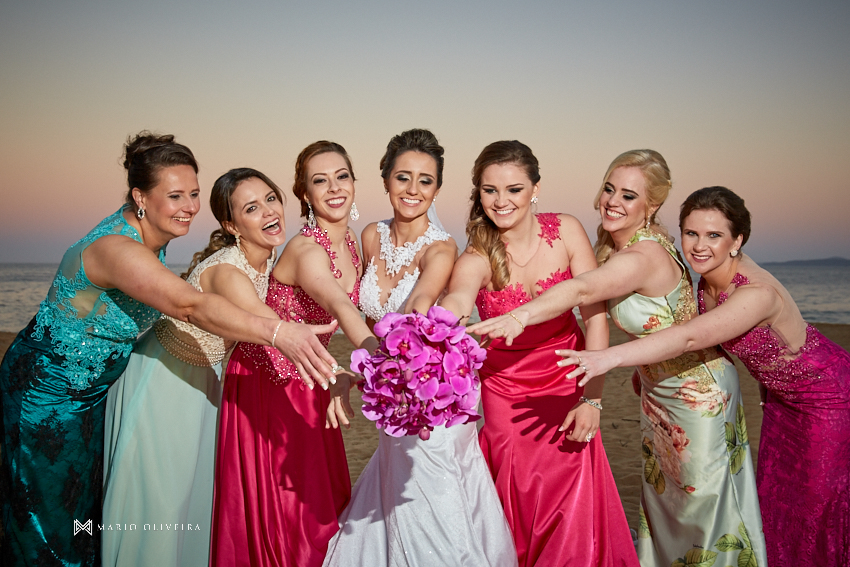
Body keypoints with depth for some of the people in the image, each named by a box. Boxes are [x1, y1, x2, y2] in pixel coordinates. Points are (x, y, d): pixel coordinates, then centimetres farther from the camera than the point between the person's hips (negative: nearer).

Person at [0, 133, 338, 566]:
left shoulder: (151, 237, -6)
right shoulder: (117, 248, -34)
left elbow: (170, 302, 9)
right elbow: (192, 306, -48)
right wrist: (278, 332, -58)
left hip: (93, 388, 8)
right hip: (45, 390, -8)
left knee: (87, 503, 20)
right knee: (51, 517, 10)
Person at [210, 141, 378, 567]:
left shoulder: (350, 245, -1)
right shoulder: (307, 251, -26)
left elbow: (346, 313, -1)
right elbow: (342, 308, -44)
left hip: (307, 383, 7)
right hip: (264, 382, -7)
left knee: (321, 498, 15)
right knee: (273, 506, 6)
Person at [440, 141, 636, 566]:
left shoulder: (566, 232, -11)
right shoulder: (476, 259, -17)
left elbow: (595, 316, -10)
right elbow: (454, 305, -39)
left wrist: (592, 399, -15)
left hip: (568, 382, 1)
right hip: (506, 393, -1)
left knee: (576, 514, 0)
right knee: (520, 512, 4)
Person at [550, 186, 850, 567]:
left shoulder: (758, 294, -38)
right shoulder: (708, 276, -14)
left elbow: (690, 338, -49)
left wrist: (610, 357, -59)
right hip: (780, 394, 7)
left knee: (817, 501, 5)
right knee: (774, 493, 17)